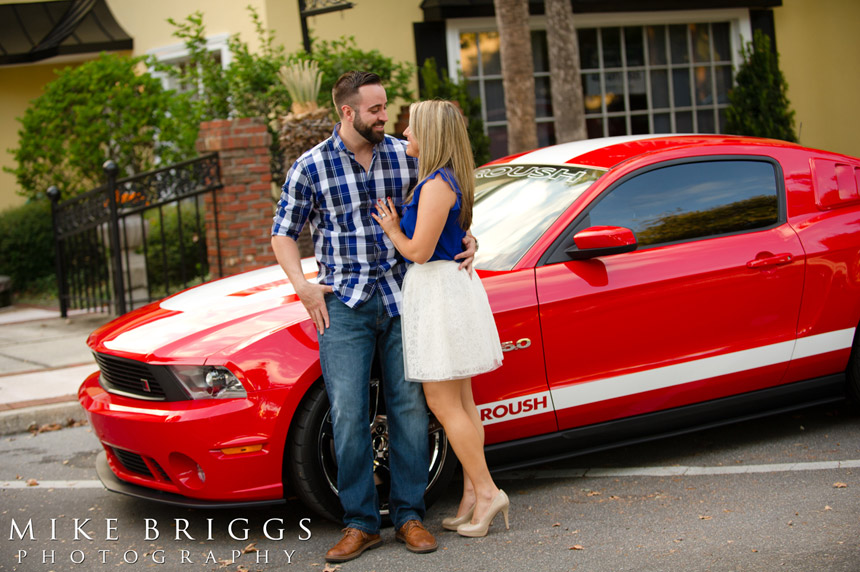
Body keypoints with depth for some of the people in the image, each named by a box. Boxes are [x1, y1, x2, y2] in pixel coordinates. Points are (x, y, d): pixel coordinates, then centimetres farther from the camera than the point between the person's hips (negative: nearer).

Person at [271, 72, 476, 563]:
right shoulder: (311, 167, -1)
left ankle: (410, 514, 13)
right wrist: (303, 287, -6)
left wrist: (466, 240, 0)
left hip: (401, 300, 2)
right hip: (344, 304, -2)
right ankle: (361, 523, 5)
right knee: (349, 415, -5)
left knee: (410, 407, 2)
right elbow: (284, 232, 6)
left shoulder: (404, 156, 6)